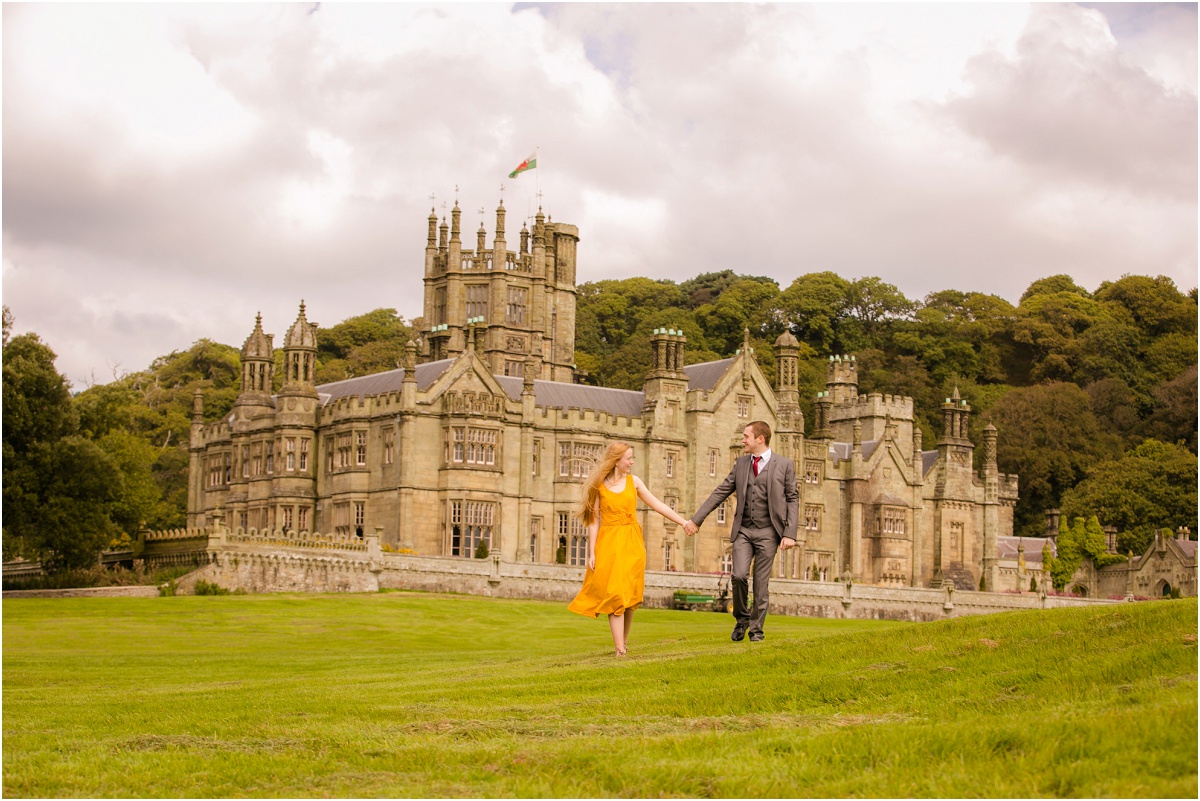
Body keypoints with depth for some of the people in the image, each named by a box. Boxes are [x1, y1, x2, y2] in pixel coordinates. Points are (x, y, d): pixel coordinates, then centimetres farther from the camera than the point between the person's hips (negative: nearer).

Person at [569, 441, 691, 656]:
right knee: (614, 594, -9)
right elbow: (594, 521, 0)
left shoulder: (633, 481, 7)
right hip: (608, 543, -3)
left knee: (629, 596, 1)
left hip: (632, 543, 3)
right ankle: (619, 648, -11)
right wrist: (591, 552, -4)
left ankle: (624, 641, 13)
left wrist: (683, 522, 7)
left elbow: (657, 505, 10)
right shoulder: (598, 486, -1)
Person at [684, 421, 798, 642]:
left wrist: (789, 533, -9)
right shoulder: (741, 463, 11)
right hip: (743, 530, 2)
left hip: (767, 532, -2)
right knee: (739, 575, -14)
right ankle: (741, 618, 9)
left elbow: (793, 499, 1)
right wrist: (696, 519, 7)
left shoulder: (784, 465, 1)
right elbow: (720, 493, 12)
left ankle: (756, 629, 14)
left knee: (761, 582, 0)